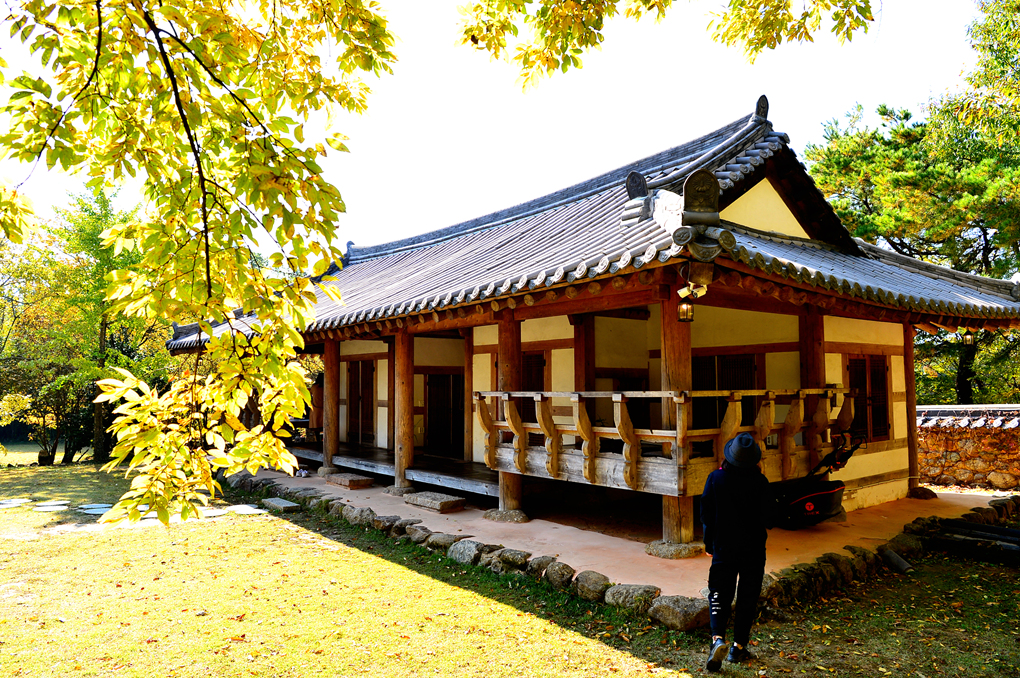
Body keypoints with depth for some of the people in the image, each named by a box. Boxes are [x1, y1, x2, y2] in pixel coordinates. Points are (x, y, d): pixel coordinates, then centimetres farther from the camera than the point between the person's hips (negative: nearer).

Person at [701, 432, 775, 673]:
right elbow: (769, 515, -10)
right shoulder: (759, 481, -13)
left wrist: (709, 542, 10)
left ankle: (718, 639, -14)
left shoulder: (716, 478, -9)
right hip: (753, 547, 0)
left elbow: (706, 512, -3)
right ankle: (739, 647, 18)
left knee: (719, 595, 7)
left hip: (723, 547, 0)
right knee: (747, 598, 13)